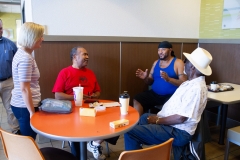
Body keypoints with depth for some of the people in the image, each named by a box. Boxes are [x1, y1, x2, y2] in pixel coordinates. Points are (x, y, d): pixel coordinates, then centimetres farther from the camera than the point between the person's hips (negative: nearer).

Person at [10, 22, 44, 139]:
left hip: (20, 104, 9)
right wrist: (32, 112, -18)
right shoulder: (25, 58, -21)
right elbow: (24, 89, -23)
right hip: (25, 107, -9)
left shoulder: (22, 53, 10)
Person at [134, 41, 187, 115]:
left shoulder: (178, 63, -2)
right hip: (154, 94, 5)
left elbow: (184, 83, -10)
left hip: (171, 96, -5)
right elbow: (150, 81, 17)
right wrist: (145, 78, -7)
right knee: (136, 100, -17)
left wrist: (168, 79, -26)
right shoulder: (156, 62, 14)